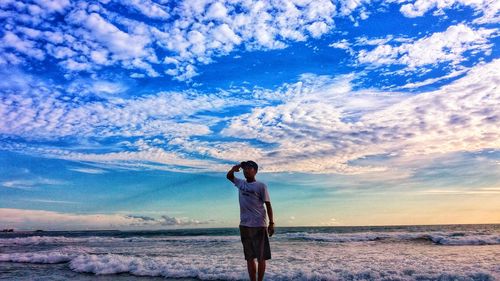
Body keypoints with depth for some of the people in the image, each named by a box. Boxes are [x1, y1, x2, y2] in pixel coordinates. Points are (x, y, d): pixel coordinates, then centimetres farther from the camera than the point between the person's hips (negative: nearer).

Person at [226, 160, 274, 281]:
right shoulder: (240, 183, 10)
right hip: (244, 226, 5)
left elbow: (268, 205, -3)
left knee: (261, 257, 1)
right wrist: (235, 168, 3)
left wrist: (271, 223, -9)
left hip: (259, 226, -5)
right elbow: (229, 176, 25)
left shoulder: (261, 186, -4)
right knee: (249, 257, 10)